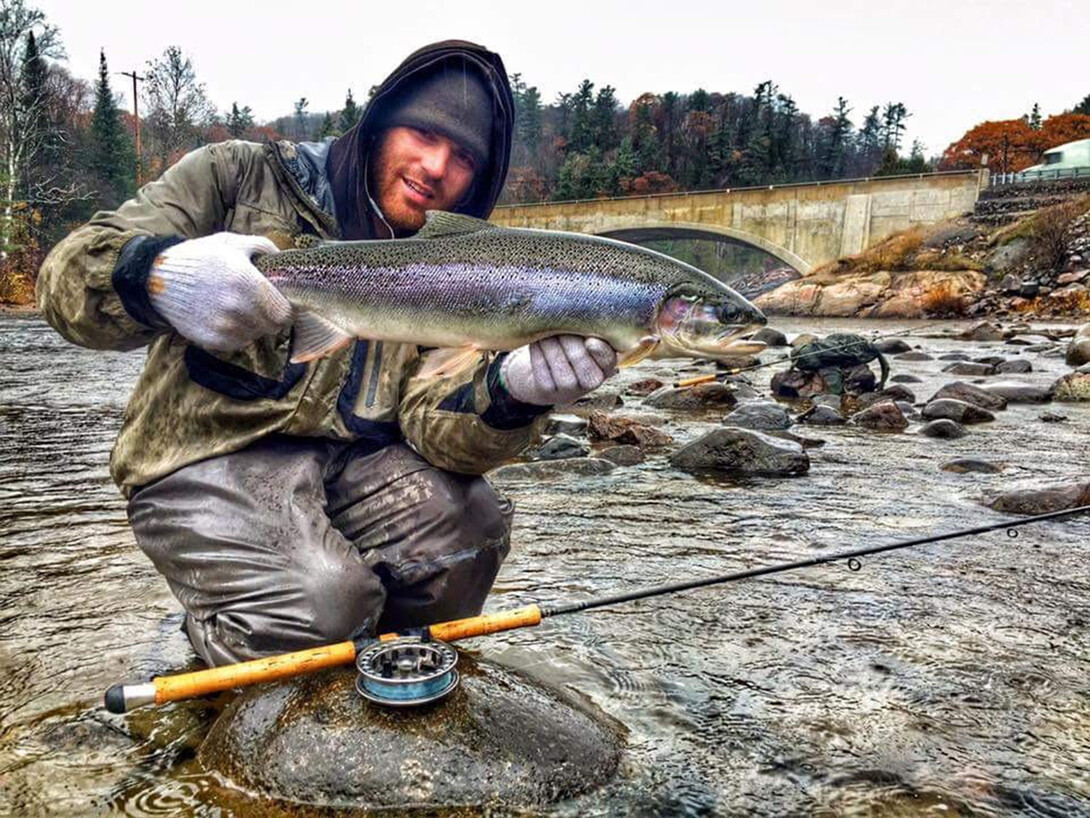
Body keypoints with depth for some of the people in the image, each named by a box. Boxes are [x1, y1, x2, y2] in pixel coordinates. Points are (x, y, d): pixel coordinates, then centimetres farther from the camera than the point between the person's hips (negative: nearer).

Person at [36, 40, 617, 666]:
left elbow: (433, 420, -9)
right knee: (322, 606, -26)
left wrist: (507, 390, -33)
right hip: (206, 457, -3)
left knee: (471, 522, -20)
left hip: (347, 459, 4)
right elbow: (68, 276, -10)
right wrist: (155, 274, -35)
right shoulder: (241, 176, -3)